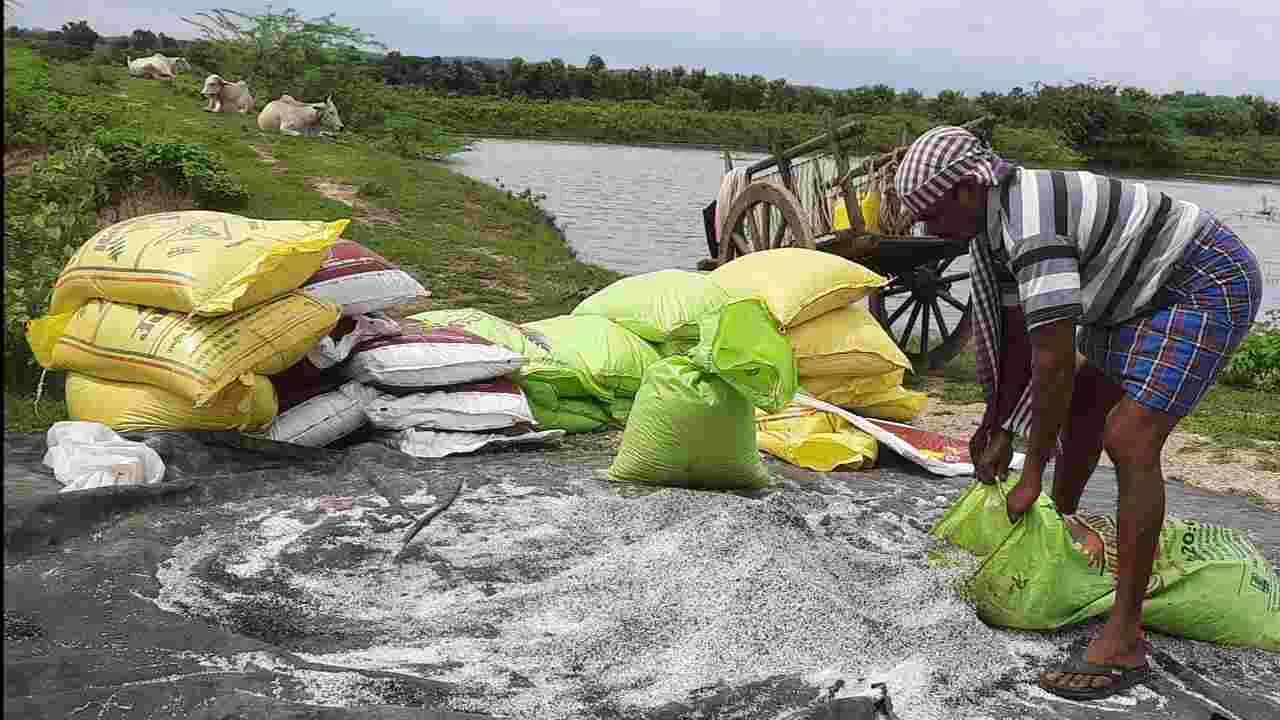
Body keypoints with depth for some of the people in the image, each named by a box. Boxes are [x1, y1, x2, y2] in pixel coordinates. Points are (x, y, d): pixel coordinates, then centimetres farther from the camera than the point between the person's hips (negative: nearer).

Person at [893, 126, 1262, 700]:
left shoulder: (1032, 226, -32)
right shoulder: (994, 221, -1)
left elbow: (1054, 362, -31)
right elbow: (1016, 337, 6)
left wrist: (1032, 473, -23)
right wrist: (999, 427, 7)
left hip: (1207, 287, -11)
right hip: (1145, 293, 11)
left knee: (1129, 441, -20)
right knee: (1084, 402, 23)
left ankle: (1124, 639, -17)